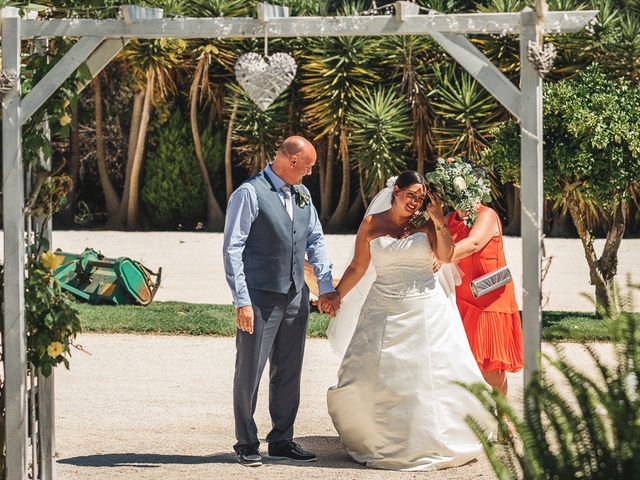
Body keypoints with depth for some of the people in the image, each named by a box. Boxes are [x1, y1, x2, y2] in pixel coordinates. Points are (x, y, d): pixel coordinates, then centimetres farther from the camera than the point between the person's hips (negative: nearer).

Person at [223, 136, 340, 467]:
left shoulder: (302, 195, 12)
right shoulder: (249, 194, -11)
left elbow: (315, 240, 18)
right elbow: (232, 250, -13)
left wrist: (326, 286, 9)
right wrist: (241, 301, -17)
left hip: (295, 297, 7)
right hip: (259, 299, -7)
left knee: (289, 372, 13)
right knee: (249, 371, 0)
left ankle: (282, 440, 23)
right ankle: (246, 444, 11)